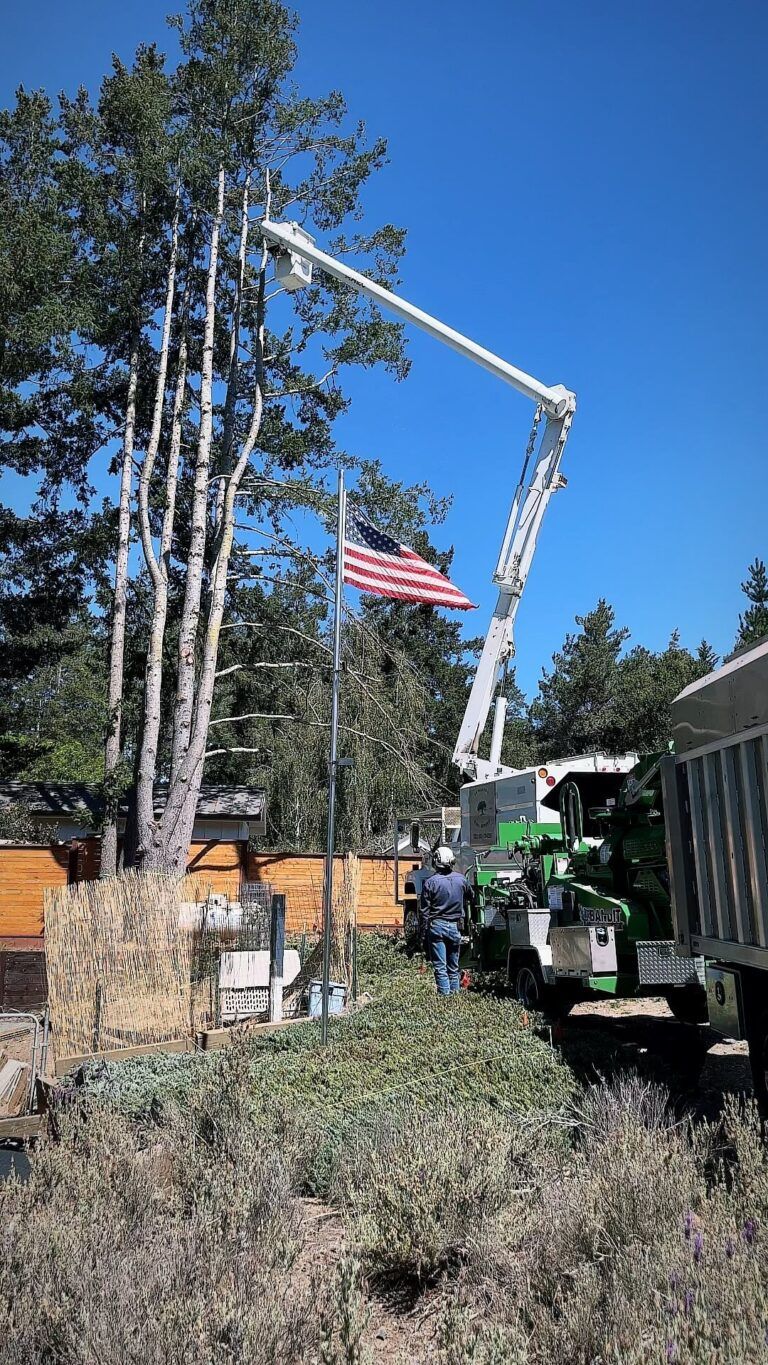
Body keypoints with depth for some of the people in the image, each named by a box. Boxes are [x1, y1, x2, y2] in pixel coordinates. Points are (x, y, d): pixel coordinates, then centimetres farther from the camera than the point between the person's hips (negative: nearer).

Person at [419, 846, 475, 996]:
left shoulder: (430, 882, -8)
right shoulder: (461, 880, 2)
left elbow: (424, 911, -7)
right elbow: (472, 897, 22)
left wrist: (423, 933, 0)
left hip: (436, 927, -3)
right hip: (455, 927, 4)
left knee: (440, 967, 0)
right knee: (453, 967, 15)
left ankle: (445, 995, -5)